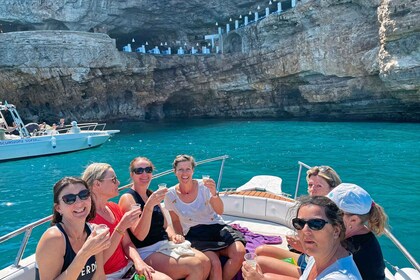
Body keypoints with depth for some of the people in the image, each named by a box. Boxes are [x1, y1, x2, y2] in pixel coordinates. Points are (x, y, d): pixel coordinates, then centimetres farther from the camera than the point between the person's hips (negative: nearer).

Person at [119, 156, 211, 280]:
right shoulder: (127, 198, -8)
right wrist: (149, 206, -32)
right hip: (146, 253, -7)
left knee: (205, 262, -12)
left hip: (165, 245, 7)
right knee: (195, 266, -23)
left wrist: (173, 236, -3)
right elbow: (139, 235, -20)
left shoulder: (152, 195, 14)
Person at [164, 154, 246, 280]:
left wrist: (214, 194, -33)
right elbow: (176, 220, 10)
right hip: (194, 234, -1)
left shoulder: (204, 185, -7)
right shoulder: (171, 195, -4)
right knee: (215, 264, -31)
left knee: (239, 252, -25)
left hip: (216, 227, 2)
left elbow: (220, 212, -16)